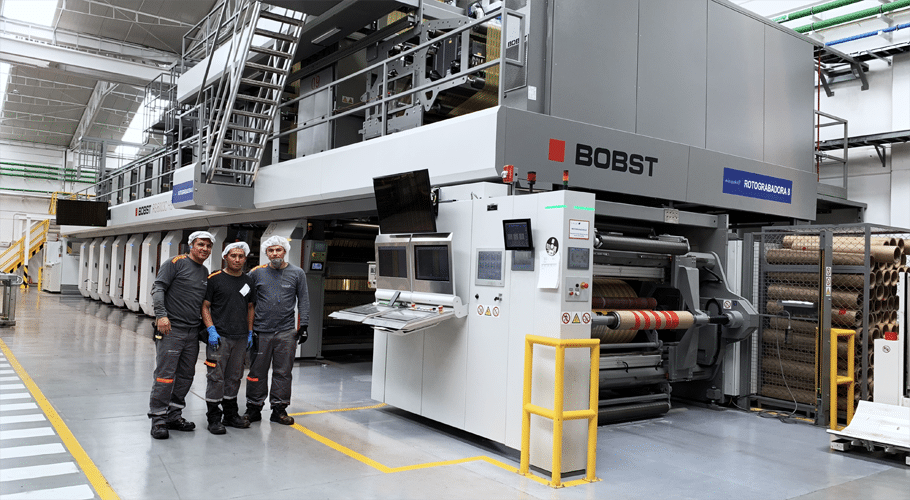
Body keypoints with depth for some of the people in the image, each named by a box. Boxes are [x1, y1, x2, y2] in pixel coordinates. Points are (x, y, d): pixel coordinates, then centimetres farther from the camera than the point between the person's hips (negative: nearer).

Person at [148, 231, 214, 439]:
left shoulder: (205, 272, 16)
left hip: (193, 332, 7)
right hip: (171, 329, -7)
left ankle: (173, 416, 21)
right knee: (165, 375, -6)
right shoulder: (177, 263, -3)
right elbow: (158, 288, -9)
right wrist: (161, 314, -20)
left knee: (186, 376, 10)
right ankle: (158, 419, 4)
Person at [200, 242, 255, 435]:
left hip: (241, 339, 5)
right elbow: (205, 306, -4)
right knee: (216, 377, -4)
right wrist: (211, 330, -13)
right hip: (219, 337, -5)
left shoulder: (248, 281, 13)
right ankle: (214, 418, 5)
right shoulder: (214, 279, -3)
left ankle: (231, 415, 24)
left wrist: (250, 333, 12)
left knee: (234, 377, 13)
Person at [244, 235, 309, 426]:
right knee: (257, 372, 5)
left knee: (283, 372, 5)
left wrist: (303, 326, 0)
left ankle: (279, 408, 16)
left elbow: (303, 301, 7)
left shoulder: (297, 273, 5)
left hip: (286, 332, 0)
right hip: (260, 331, 0)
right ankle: (254, 408, 17)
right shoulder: (256, 273, 5)